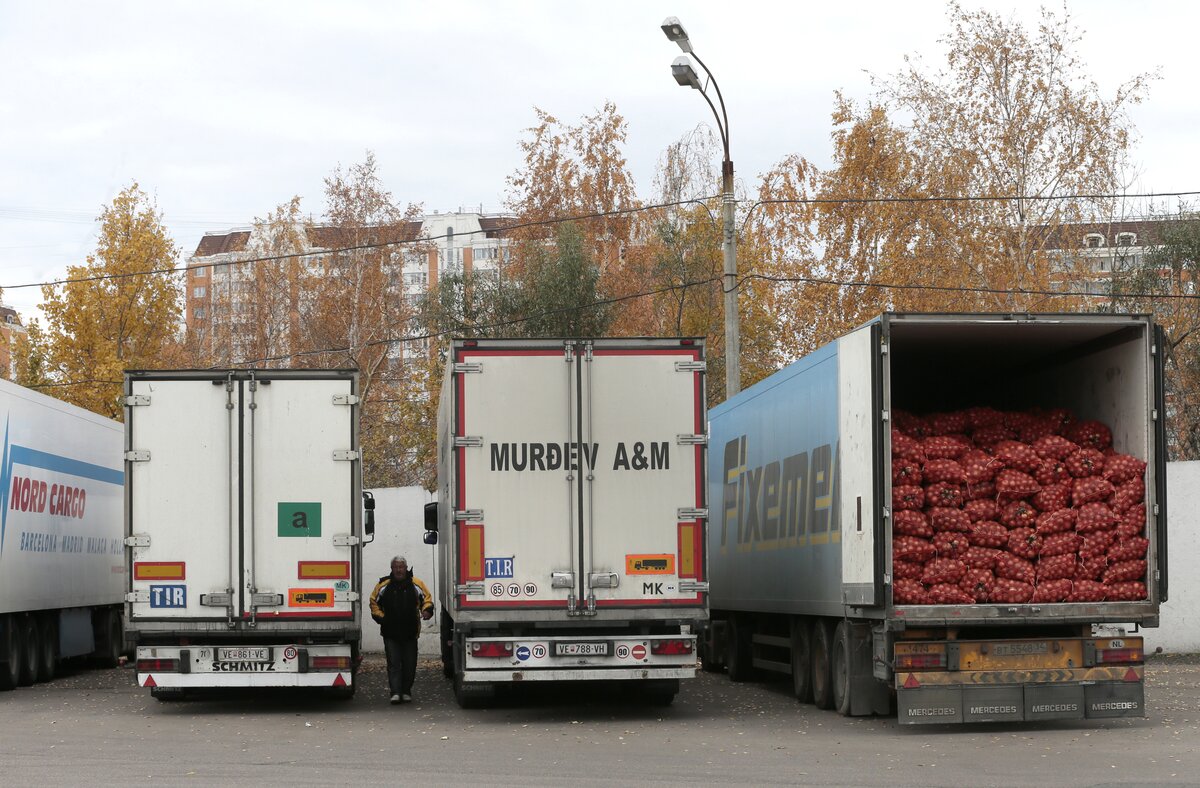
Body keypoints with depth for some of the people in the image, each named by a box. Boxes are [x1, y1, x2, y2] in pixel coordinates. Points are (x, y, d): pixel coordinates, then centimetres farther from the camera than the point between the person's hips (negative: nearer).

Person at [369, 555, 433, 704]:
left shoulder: (416, 584, 2)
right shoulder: (384, 585, 2)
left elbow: (427, 598, 13)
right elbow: (374, 602, 14)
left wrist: (427, 610, -7)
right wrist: (379, 616, 0)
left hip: (410, 633, 1)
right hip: (390, 633, -1)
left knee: (409, 664, 7)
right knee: (393, 663, -7)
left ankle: (406, 692, 20)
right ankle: (395, 692, -11)